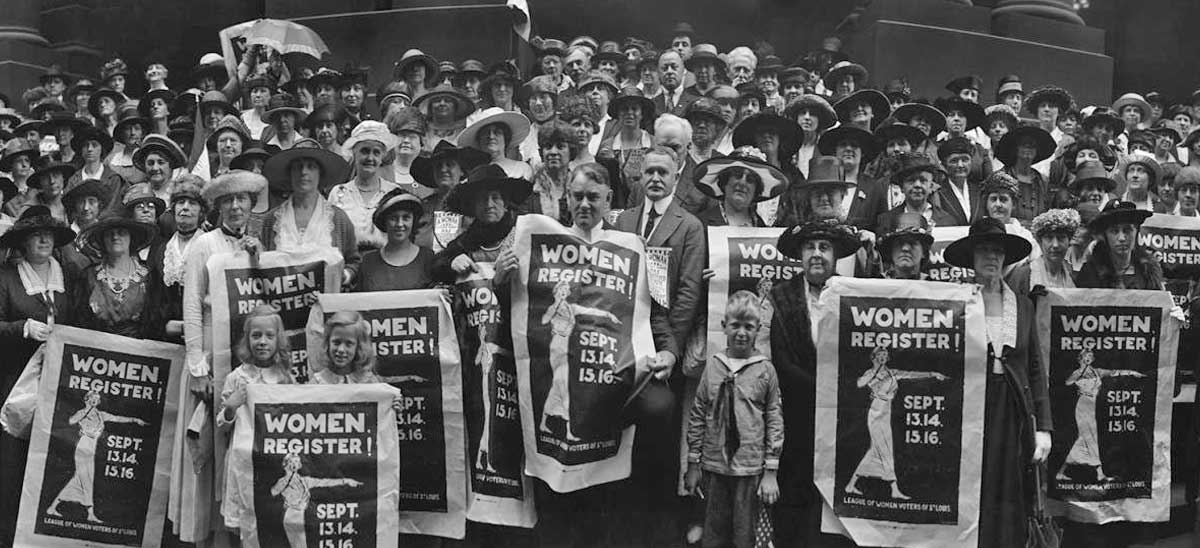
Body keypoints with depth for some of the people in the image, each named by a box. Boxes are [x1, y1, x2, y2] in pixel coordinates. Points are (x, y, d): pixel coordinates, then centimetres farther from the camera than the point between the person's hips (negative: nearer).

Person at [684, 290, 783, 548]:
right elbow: (697, 416, 7)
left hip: (750, 469, -2)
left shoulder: (765, 370, -2)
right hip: (714, 466, 2)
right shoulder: (713, 365, 3)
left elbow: (775, 421, -2)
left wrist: (771, 472, -4)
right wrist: (693, 464, 5)